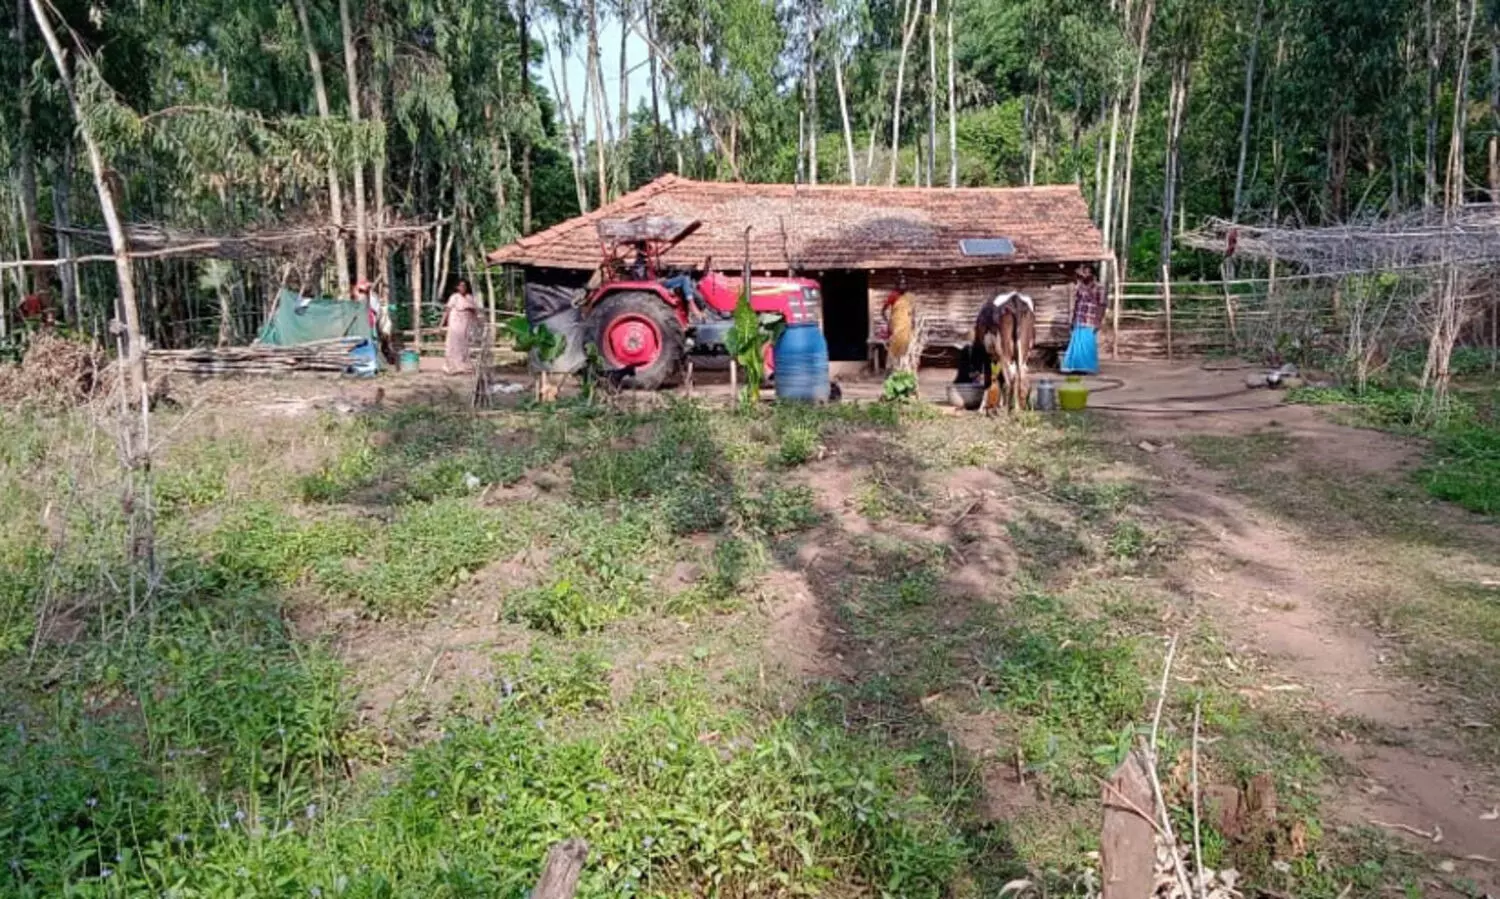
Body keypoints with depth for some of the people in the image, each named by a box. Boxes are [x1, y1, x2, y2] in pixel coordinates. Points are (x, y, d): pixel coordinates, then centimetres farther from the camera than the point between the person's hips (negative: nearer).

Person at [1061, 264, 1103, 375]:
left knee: (1088, 345, -1)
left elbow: (1101, 306, -8)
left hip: (1090, 323, -5)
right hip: (1078, 322, 5)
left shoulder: (1098, 288, -6)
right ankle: (1077, 367, 14)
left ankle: (1088, 368, 8)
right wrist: (1073, 320, 13)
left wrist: (1099, 322, -14)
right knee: (1076, 344, 6)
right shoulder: (1080, 287, 11)